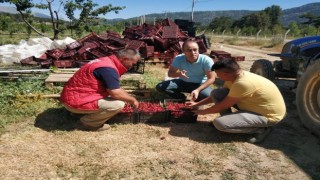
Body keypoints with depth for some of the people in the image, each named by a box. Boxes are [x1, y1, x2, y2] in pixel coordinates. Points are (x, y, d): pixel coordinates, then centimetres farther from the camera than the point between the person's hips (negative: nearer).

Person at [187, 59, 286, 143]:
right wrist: (197, 104, 12)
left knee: (219, 123, -25)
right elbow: (217, 96, 13)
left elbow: (223, 106, -21)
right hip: (253, 105, 9)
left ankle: (262, 128, -8)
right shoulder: (234, 76, -3)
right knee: (216, 93, -3)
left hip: (269, 114, -8)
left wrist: (203, 111, -5)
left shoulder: (243, 83, -32)